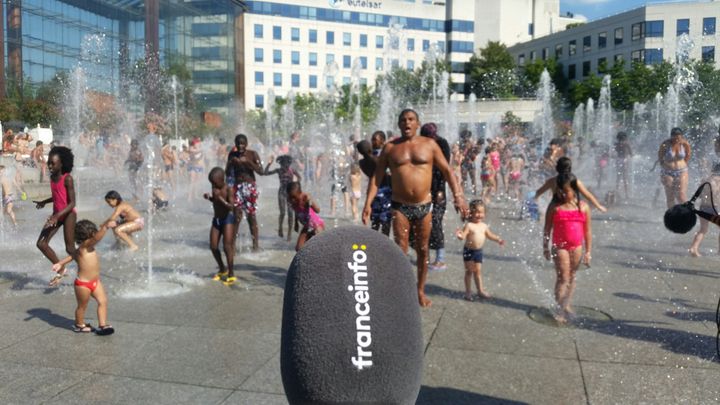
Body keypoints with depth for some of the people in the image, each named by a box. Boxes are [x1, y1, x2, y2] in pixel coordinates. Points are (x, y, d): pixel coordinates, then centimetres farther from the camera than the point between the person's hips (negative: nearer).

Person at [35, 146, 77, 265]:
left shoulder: (67, 178, -18)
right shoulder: (52, 177, 4)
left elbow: (72, 203, -21)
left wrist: (57, 216, -29)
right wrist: (44, 202, 31)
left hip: (68, 214, -7)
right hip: (56, 214, 8)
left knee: (70, 248, -4)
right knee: (41, 244, 2)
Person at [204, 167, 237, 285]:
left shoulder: (229, 189, -16)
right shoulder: (215, 189, 3)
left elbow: (231, 206, -24)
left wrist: (220, 198, -33)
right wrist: (209, 197, -1)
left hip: (228, 219, -7)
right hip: (216, 219, 7)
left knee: (227, 246, -11)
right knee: (213, 246, 6)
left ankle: (231, 274, -1)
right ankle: (222, 269, 26)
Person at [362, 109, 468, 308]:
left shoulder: (429, 144, 2)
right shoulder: (390, 147, 2)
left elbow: (446, 171, 2)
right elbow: (377, 176, 3)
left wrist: (458, 195, -9)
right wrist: (368, 203, -6)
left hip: (424, 206, 1)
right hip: (400, 206, -1)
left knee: (422, 251, 10)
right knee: (400, 251, -2)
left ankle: (420, 291, 24)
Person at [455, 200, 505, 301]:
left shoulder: (484, 226, 4)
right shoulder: (469, 225, -15)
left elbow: (489, 235, 19)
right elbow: (464, 235, -24)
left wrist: (498, 240, 16)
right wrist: (460, 236, -45)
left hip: (478, 251, 5)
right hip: (469, 251, -5)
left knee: (478, 271, 11)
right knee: (469, 271, 4)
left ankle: (480, 290, 20)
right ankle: (468, 291, 15)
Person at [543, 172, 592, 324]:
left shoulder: (583, 207, 0)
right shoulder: (554, 207, -5)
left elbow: (588, 230, 3)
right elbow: (547, 229, 0)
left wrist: (588, 251, 1)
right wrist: (545, 247, -2)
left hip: (576, 247, 3)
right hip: (560, 246, -3)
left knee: (572, 277, 15)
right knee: (563, 278, -5)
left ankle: (567, 305, 32)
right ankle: (560, 309, 1)